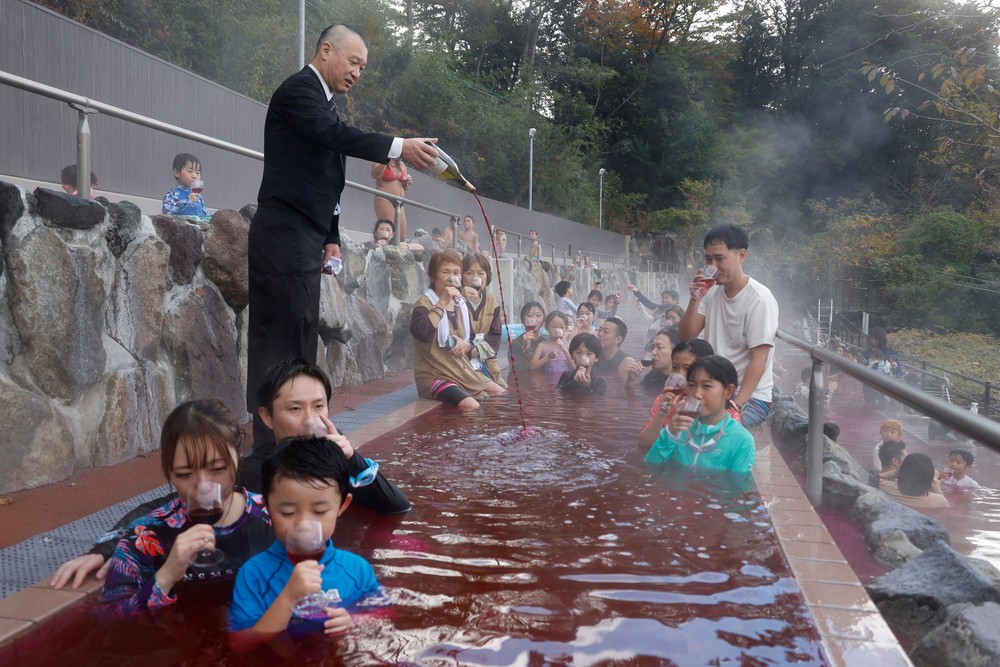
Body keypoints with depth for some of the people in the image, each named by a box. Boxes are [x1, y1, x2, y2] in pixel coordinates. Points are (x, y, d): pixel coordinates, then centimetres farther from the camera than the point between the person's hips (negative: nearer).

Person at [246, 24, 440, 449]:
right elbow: (336, 134, -25)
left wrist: (331, 236, 15)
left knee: (297, 339, 9)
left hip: (303, 238, 10)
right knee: (285, 338, -11)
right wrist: (399, 147, -33)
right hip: (284, 236, -9)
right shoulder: (299, 89, -6)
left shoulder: (324, 102, 21)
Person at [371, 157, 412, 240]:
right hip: (384, 200, -6)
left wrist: (408, 182, 4)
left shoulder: (402, 165, 18)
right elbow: (374, 175, -22)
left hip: (399, 202, 7)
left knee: (402, 237, -2)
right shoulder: (380, 162, 1)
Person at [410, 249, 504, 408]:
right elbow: (420, 333, -33)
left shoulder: (461, 305, 11)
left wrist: (466, 345, -3)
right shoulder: (424, 303, -11)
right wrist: (442, 302, -27)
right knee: (471, 406, -28)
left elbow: (472, 339, 22)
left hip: (463, 371, 8)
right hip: (434, 375, -8)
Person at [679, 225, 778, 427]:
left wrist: (736, 405, -24)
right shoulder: (711, 291, 4)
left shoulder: (759, 299, -15)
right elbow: (686, 337, 2)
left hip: (751, 398, -6)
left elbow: (758, 360, -18)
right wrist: (695, 300, -13)